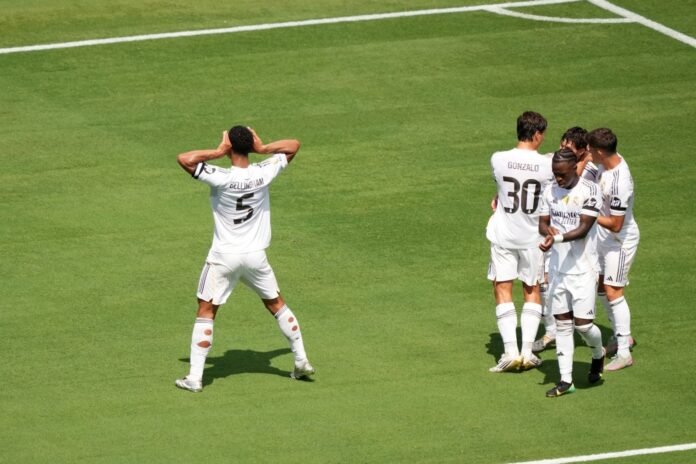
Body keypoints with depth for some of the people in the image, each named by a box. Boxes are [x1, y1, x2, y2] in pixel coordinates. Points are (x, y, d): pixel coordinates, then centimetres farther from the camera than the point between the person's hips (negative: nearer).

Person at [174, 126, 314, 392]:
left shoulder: (221, 178, -20)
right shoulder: (264, 173, -9)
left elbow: (184, 159, -24)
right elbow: (293, 146, 4)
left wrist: (218, 152, -17)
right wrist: (263, 148, -7)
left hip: (224, 257, -3)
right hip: (256, 256, 4)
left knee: (205, 312, 5)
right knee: (276, 304, 22)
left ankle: (195, 378, 0)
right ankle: (302, 362, 26)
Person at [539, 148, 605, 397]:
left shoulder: (589, 190, -11)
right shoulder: (550, 191, 6)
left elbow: (584, 229, -17)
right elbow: (542, 223, 9)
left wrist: (557, 239, -29)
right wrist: (549, 230, -15)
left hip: (582, 267, -5)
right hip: (557, 266, 5)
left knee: (583, 323, -6)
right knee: (562, 323, 6)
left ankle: (598, 354, 27)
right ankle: (566, 379, 11)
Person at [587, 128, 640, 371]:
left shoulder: (619, 184, -34)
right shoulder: (610, 161, -6)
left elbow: (615, 224, -28)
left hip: (620, 241, -10)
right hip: (603, 238, 10)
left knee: (612, 291, -8)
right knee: (600, 286, 18)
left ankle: (623, 353, -2)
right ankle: (622, 336, 34)